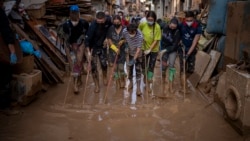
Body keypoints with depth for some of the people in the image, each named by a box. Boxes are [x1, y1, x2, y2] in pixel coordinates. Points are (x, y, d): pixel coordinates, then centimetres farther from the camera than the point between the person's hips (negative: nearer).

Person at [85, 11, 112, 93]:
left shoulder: (108, 22, -16)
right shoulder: (93, 25, -27)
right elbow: (87, 39, -26)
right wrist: (88, 52, -33)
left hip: (102, 46, 3)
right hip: (93, 48, -3)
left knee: (104, 64, 12)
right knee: (94, 67, -1)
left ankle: (104, 77, 42)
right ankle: (97, 85, 13)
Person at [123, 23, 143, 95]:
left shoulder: (140, 36, -35)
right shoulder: (124, 31, -24)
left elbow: (138, 48, -31)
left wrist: (134, 59, -34)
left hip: (138, 54, -4)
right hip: (130, 52, 4)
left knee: (138, 70, -3)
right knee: (130, 68, 14)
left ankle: (138, 87, 2)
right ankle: (131, 82, 34)